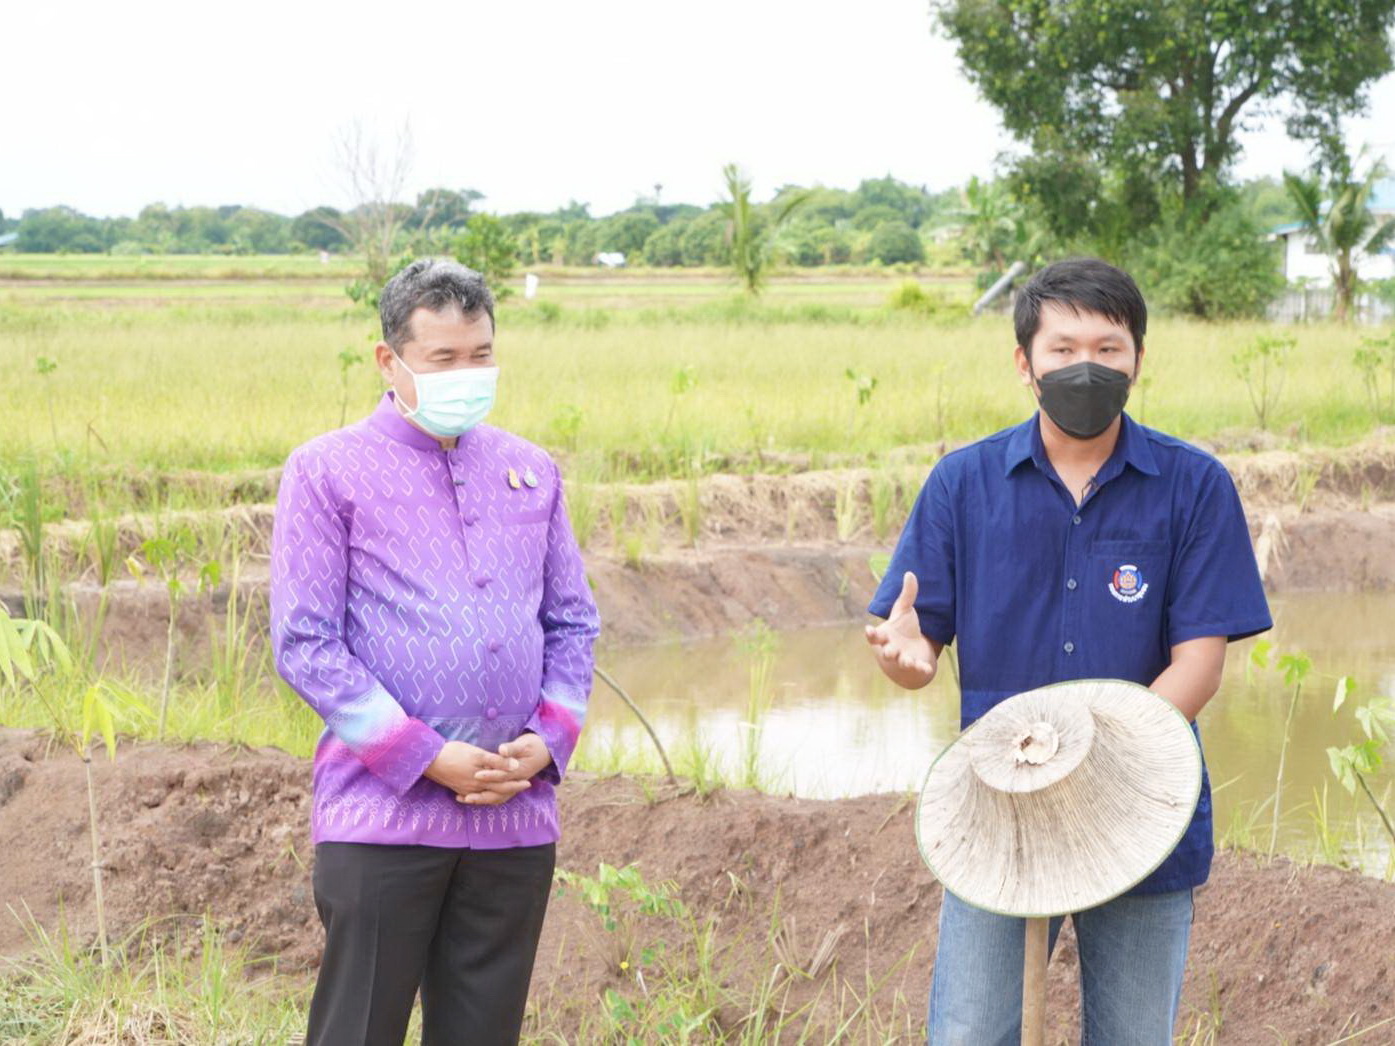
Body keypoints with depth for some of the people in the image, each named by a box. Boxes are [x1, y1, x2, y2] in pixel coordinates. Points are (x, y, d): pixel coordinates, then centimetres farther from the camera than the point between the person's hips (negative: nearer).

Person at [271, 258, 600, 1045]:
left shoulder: (531, 472, 12)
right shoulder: (328, 471, -2)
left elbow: (574, 623, 16)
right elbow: (304, 644, -7)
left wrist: (547, 742, -2)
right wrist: (425, 757, -13)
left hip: (517, 818, 4)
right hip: (381, 817, -4)